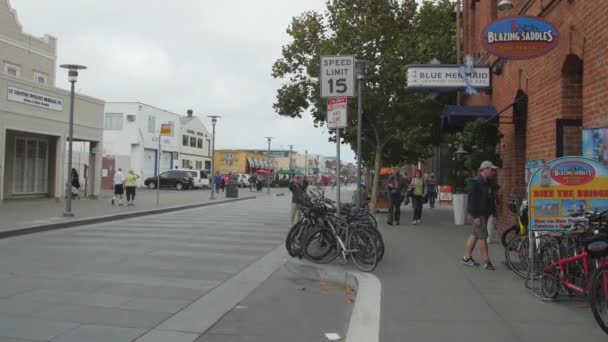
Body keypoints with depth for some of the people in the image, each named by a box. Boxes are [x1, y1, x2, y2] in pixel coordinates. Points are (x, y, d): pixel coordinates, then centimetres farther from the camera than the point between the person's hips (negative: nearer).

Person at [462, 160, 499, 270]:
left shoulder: (487, 183, 15)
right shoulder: (475, 183, -14)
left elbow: (491, 199, 21)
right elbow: (472, 200, -19)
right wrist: (476, 216, -23)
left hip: (485, 214, 9)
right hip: (479, 214, -9)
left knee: (474, 235, 12)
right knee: (483, 237, -7)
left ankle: (467, 258, 19)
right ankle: (486, 261, -3)